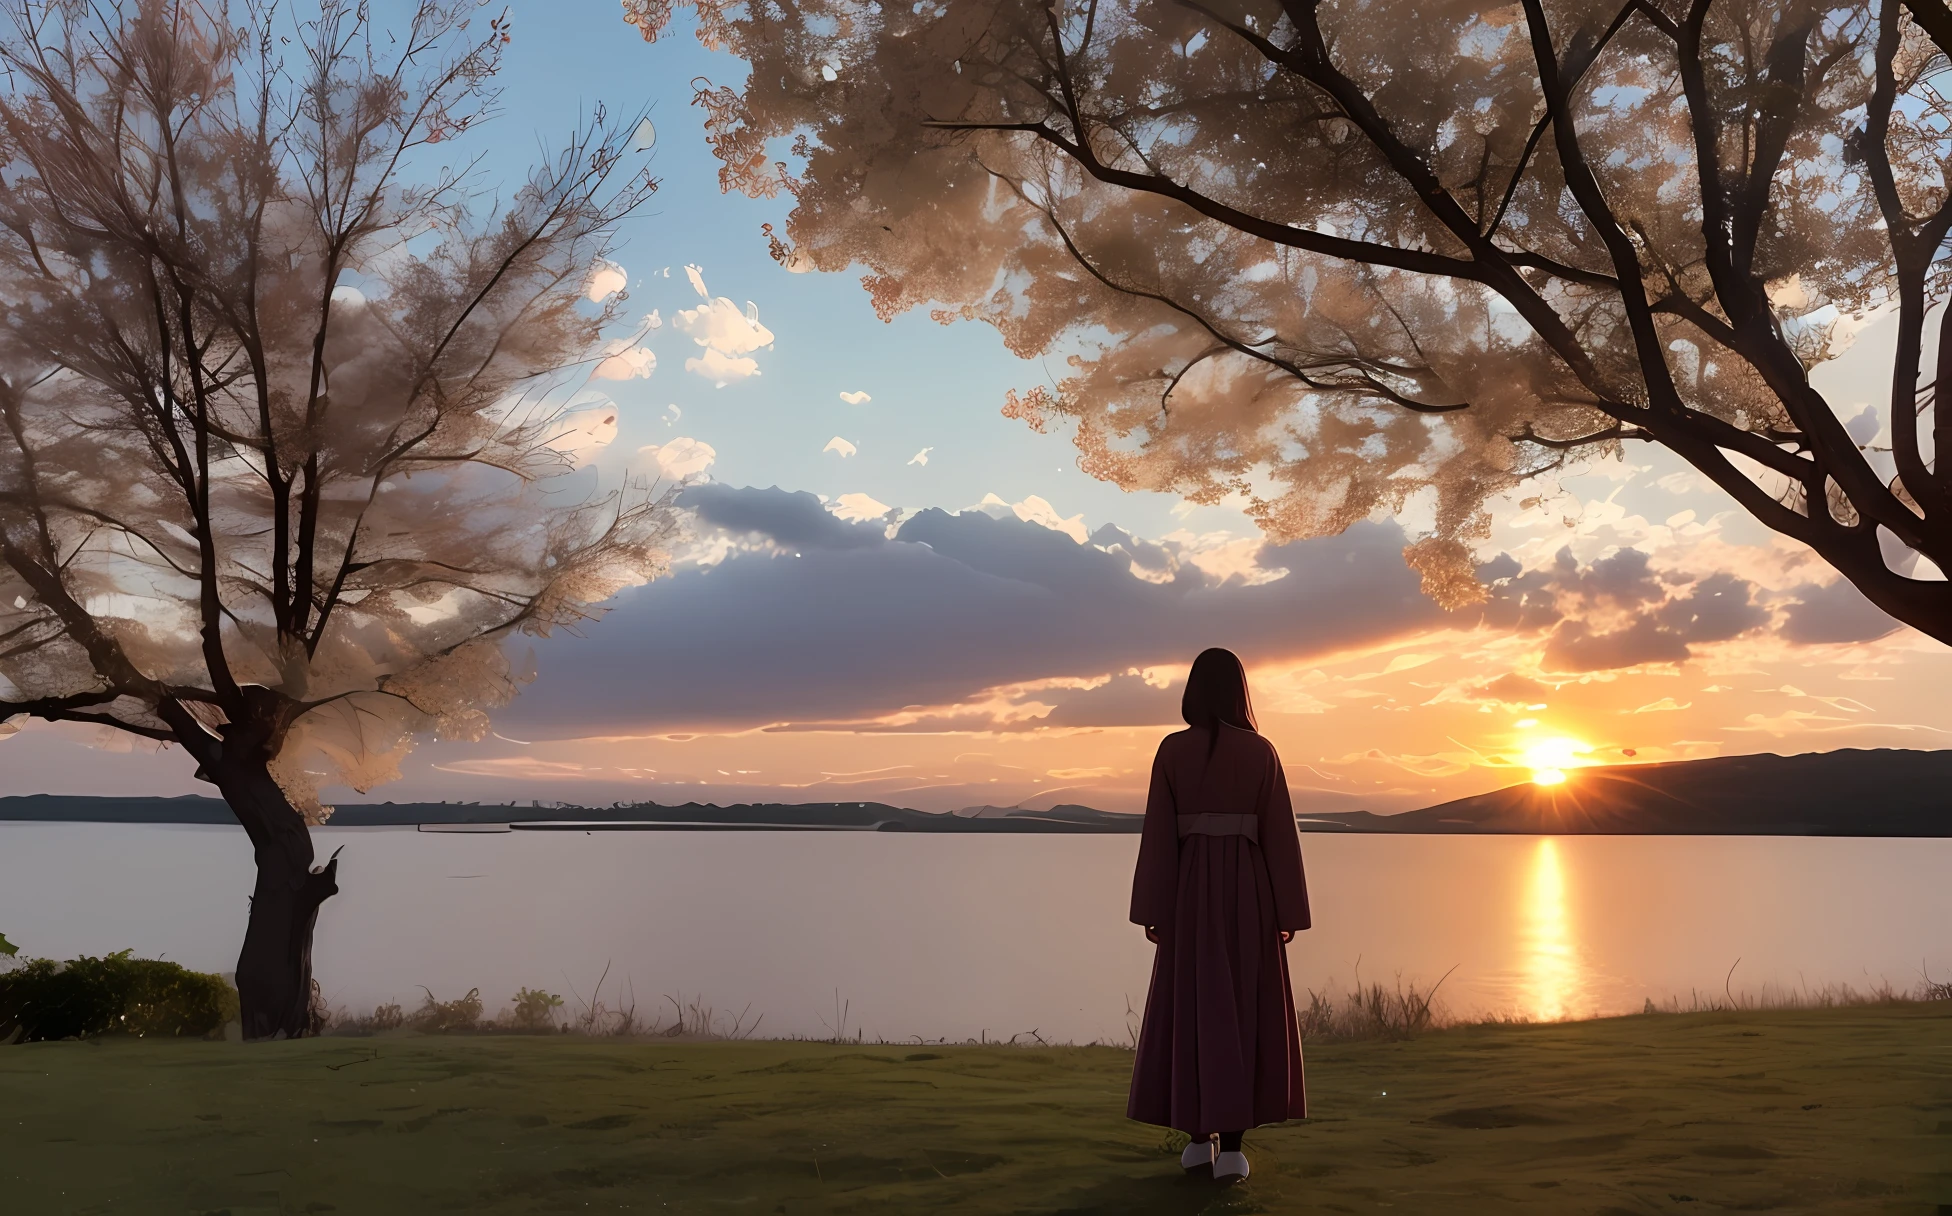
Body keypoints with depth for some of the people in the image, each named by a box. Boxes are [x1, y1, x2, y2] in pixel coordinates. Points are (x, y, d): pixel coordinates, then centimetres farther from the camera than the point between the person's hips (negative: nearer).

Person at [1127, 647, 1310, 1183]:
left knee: (1193, 1005, 11)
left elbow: (1158, 834, -5)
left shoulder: (1172, 750, -3)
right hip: (1247, 891, 0)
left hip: (1191, 890, 0)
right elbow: (1281, 835, -1)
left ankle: (1200, 1134, 14)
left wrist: (1152, 910, -1)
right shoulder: (1261, 752, -1)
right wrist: (1289, 911, 4)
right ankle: (1230, 1144, -2)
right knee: (1243, 1009, 5)